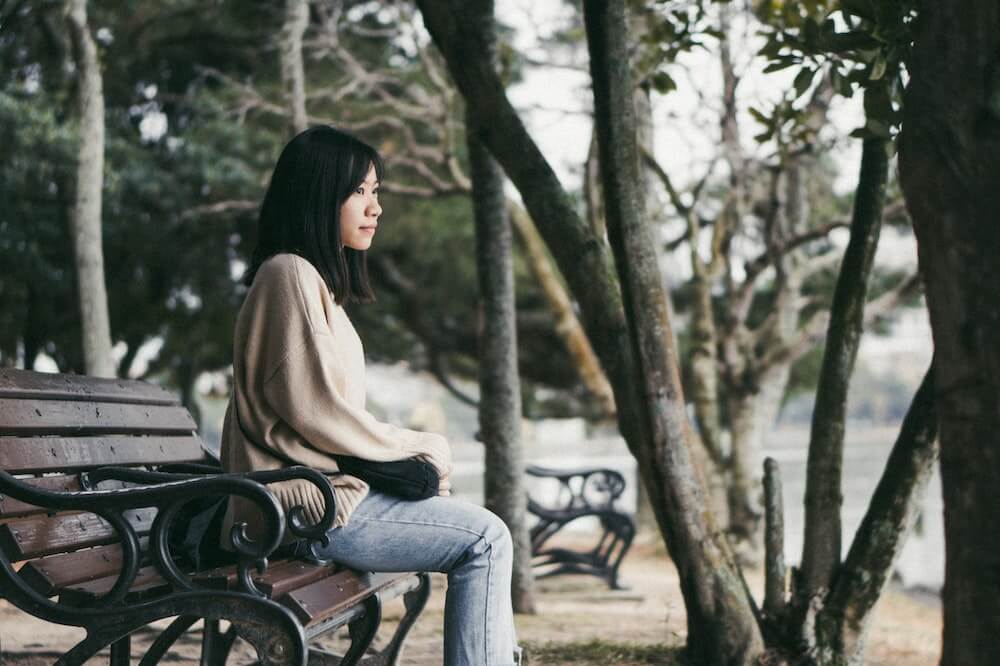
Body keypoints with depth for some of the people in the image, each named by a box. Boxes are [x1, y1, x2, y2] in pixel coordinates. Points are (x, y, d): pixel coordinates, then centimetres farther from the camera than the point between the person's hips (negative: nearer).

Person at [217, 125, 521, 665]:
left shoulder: (315, 280, 20)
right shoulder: (291, 275, -12)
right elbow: (316, 412, -18)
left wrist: (414, 449, 5)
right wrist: (421, 445, -7)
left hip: (325, 489, 10)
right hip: (309, 505, -10)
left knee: (485, 535, 12)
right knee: (485, 539, -10)